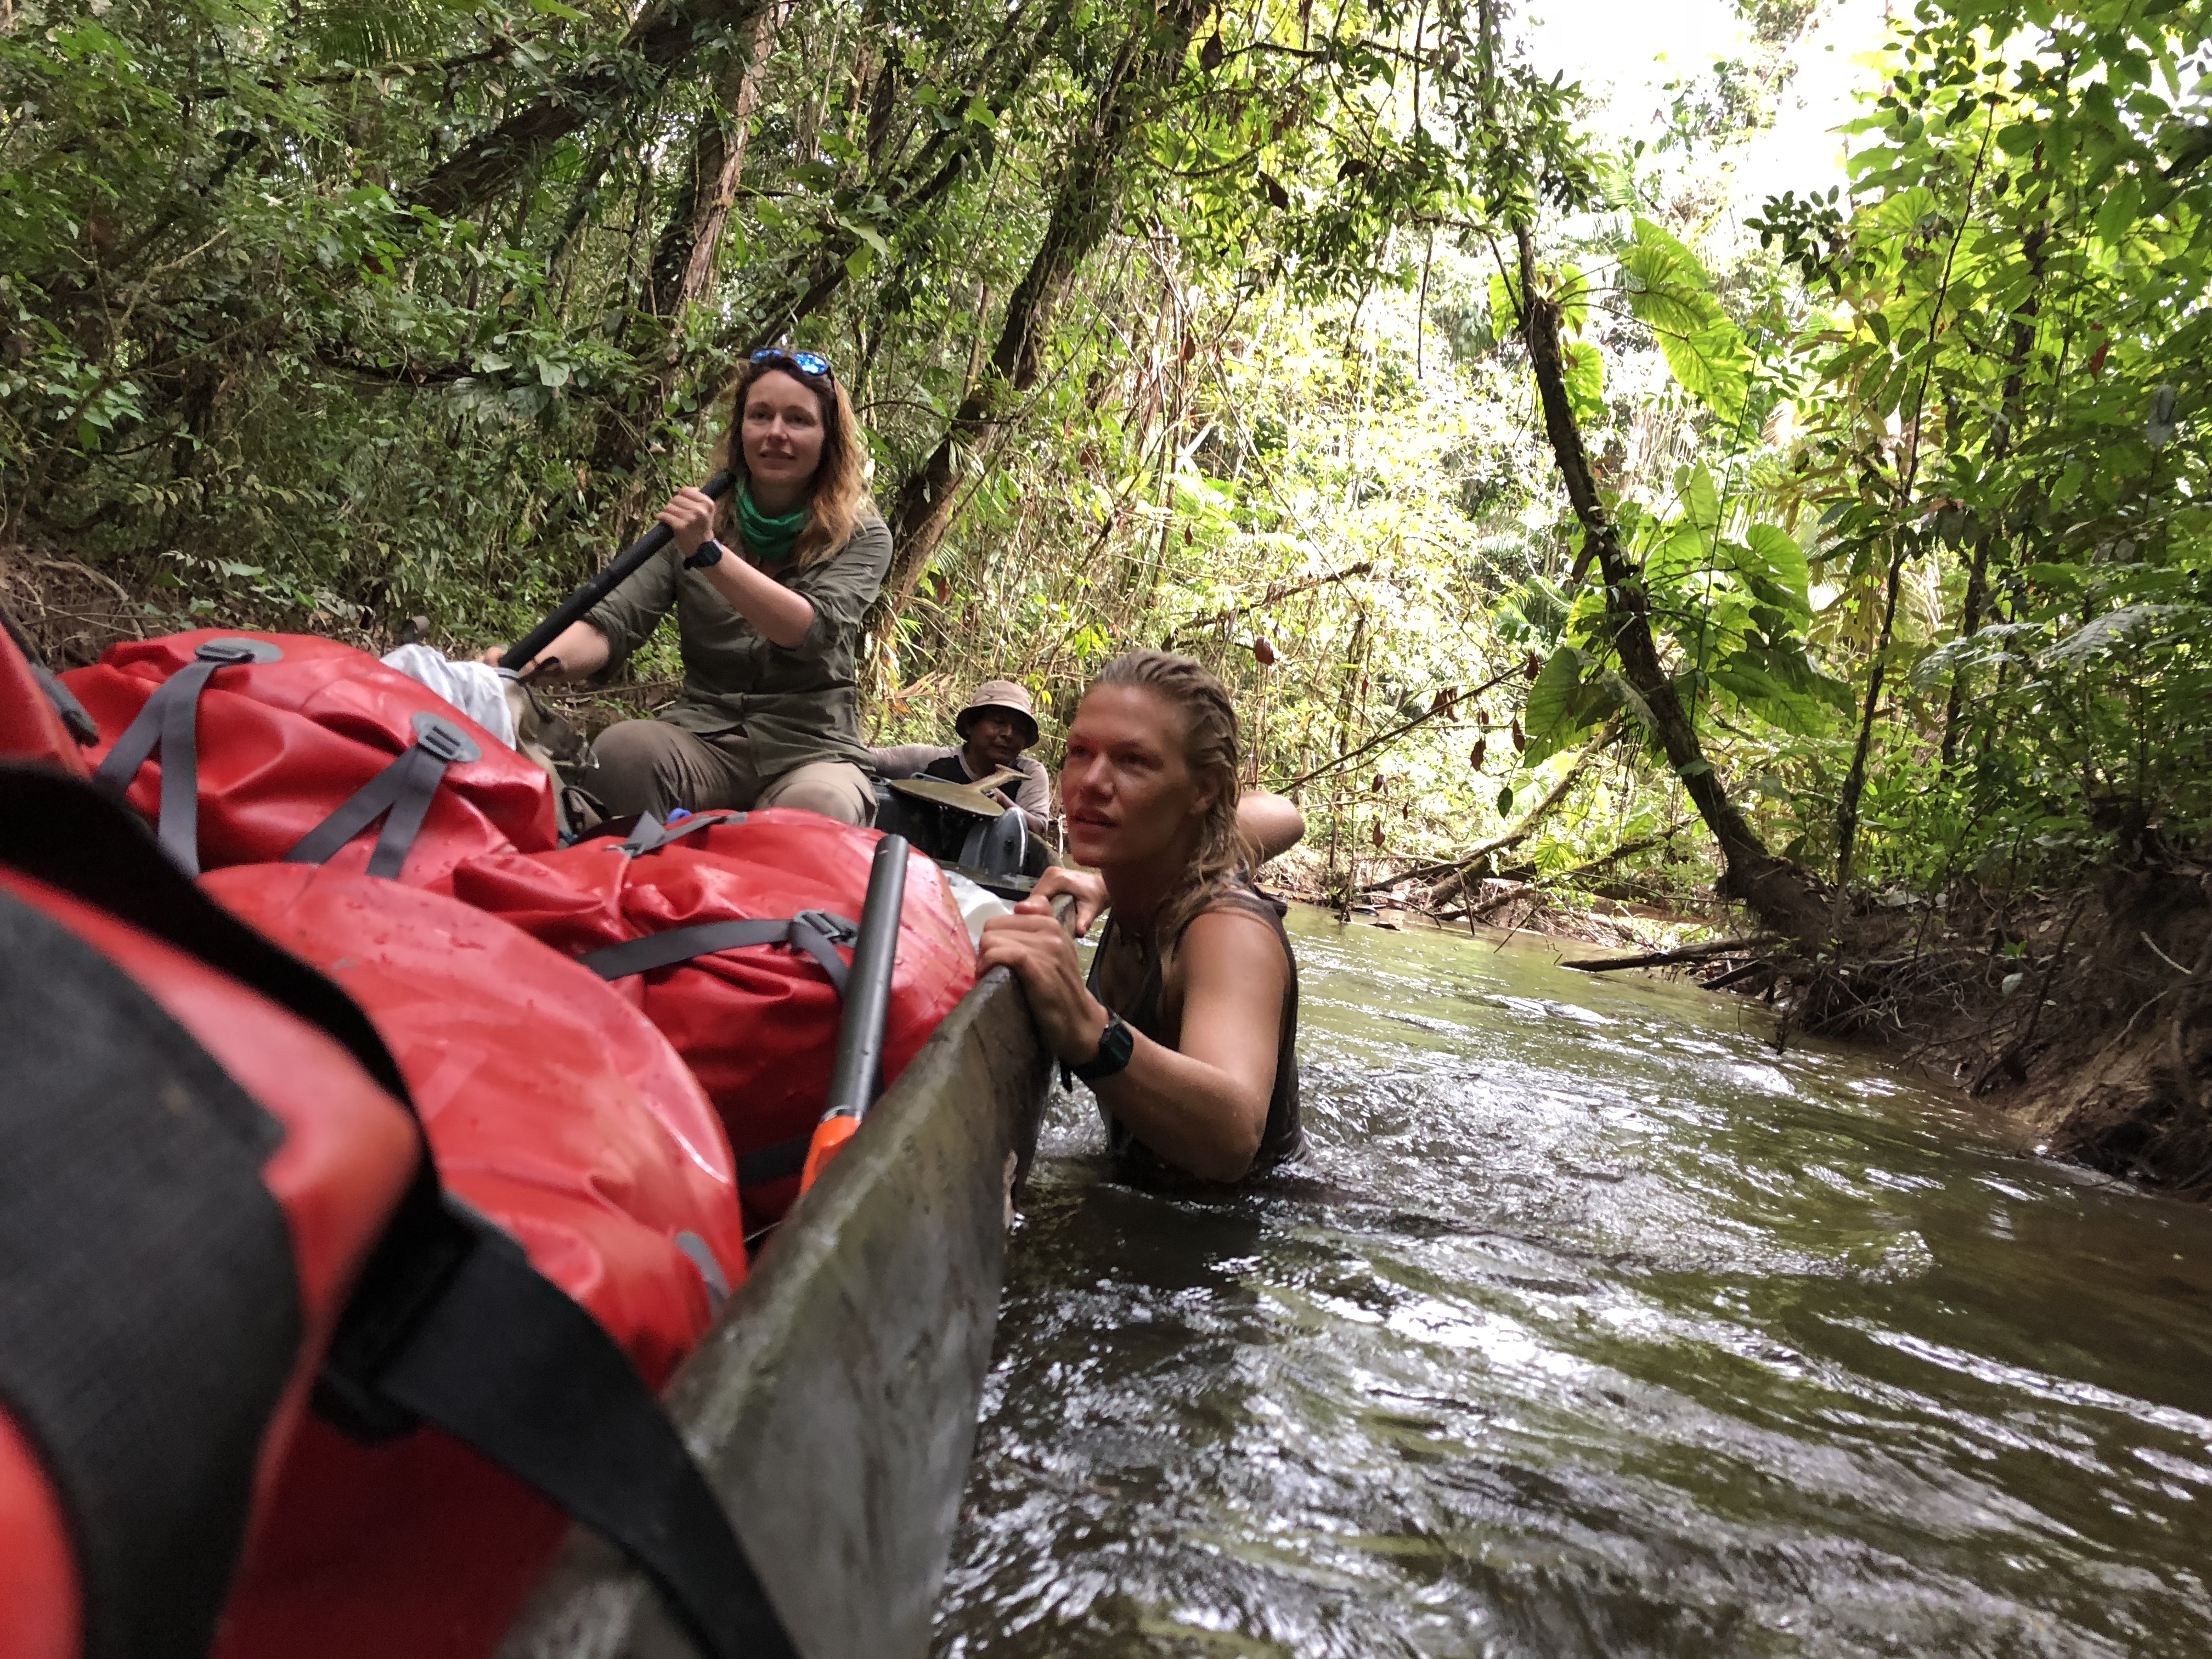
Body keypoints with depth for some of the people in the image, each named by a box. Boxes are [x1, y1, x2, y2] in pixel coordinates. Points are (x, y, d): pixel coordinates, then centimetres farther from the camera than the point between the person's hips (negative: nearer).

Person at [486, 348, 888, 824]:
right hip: (703, 738, 1)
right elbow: (614, 624, -6)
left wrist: (708, 553, -26)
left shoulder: (860, 536, 2)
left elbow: (811, 632, -17)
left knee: (821, 805, -37)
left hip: (811, 749, -1)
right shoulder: (697, 519, 7)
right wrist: (540, 660, -28)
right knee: (622, 747, -32)